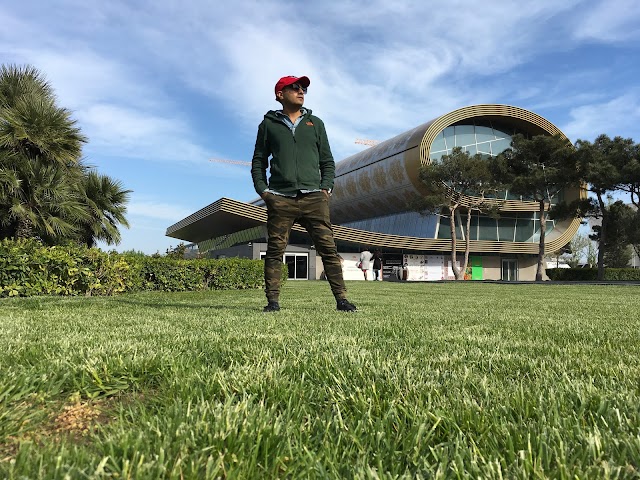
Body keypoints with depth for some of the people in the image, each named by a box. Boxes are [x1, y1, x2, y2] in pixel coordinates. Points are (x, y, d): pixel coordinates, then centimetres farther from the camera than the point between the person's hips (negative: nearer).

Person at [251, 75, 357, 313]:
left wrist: (326, 187, 3)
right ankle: (273, 300, 4)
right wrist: (262, 189, 1)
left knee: (328, 248, -6)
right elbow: (258, 161, 15)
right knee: (275, 251, -3)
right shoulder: (269, 124, 16)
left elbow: (327, 161, 19)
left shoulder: (315, 123, 20)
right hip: (280, 199, -1)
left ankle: (341, 299, -3)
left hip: (314, 197, 1)